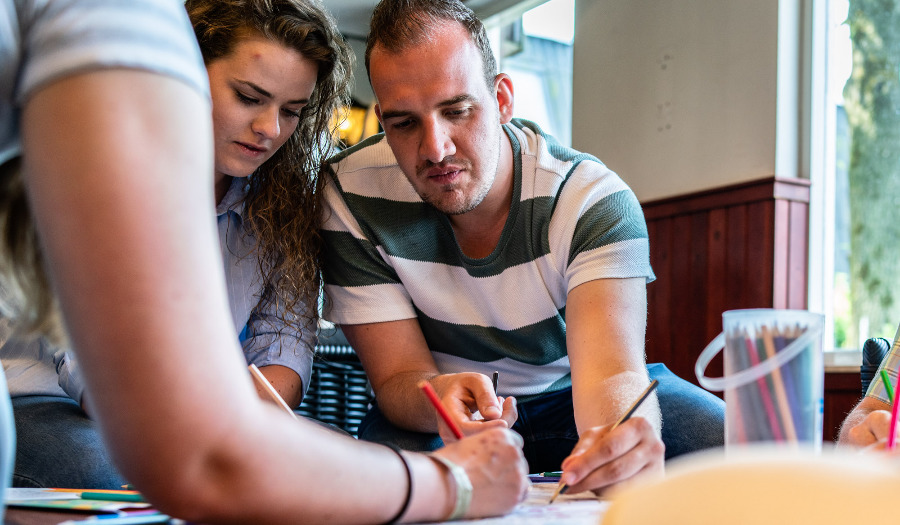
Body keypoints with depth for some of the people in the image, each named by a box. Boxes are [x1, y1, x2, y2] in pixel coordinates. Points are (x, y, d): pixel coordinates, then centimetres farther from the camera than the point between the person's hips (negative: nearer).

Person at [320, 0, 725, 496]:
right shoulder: (353, 195, -20)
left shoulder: (596, 201, -22)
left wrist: (618, 439, -61)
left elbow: (611, 369, -35)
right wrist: (439, 397, -45)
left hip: (568, 397, 2)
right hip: (444, 415, -1)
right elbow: (398, 377, -18)